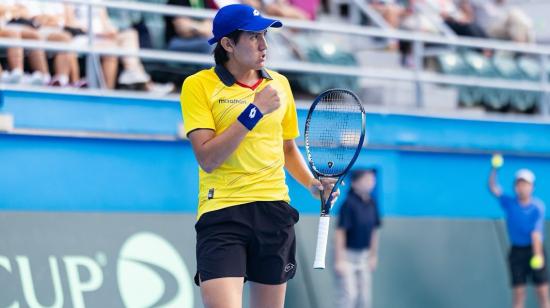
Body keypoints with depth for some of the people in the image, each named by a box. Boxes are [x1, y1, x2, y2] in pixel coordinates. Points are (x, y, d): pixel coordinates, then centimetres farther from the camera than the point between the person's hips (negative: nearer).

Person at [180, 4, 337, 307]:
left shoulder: (280, 84, 11)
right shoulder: (198, 85, -4)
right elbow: (207, 159, -13)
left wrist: (311, 183, 7)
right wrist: (255, 111, -14)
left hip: (274, 210, 5)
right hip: (222, 211, -5)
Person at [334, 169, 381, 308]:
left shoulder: (372, 203, 3)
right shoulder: (349, 203, -17)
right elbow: (340, 232, -18)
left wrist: (374, 255, 15)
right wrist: (339, 260, -20)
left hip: (363, 255, 7)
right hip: (347, 254, -7)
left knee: (365, 296, 7)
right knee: (348, 295, -11)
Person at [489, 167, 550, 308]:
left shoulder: (538, 207, -8)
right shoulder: (509, 203, 0)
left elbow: (536, 232, -16)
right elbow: (493, 188, -12)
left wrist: (537, 254, -29)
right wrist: (494, 168, -28)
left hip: (534, 249, -2)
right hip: (516, 251, 2)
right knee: (518, 294, -1)